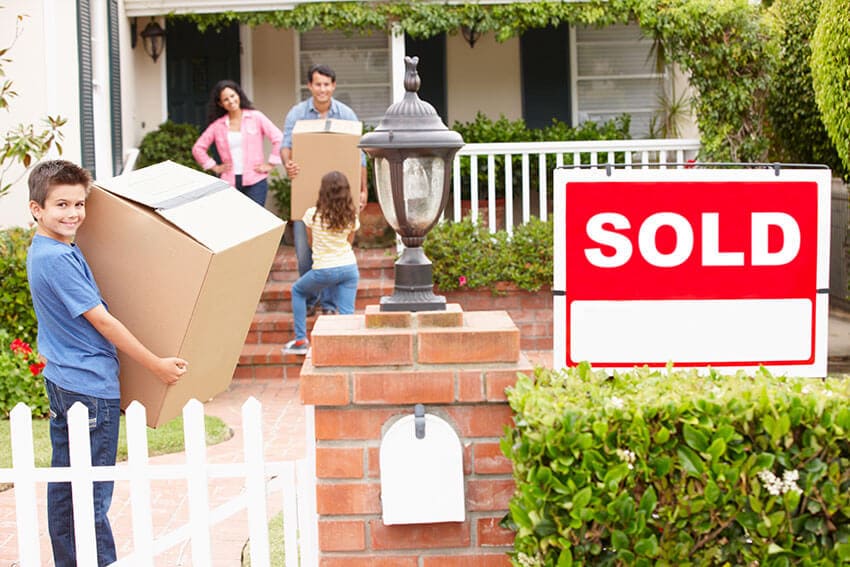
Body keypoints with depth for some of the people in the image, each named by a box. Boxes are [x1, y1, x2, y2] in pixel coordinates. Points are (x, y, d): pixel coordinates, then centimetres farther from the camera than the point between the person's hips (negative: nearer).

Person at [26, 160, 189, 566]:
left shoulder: (43, 250, 10)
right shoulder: (57, 258, -20)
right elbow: (101, 320, -19)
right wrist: (156, 365, -14)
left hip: (61, 380, 10)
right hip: (90, 385, -10)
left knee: (63, 484, 15)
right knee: (93, 492, -2)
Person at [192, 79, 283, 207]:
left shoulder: (255, 117, 1)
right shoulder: (218, 125, 7)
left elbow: (278, 138, -4)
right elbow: (198, 148, 15)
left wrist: (271, 164, -6)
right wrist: (214, 167, 8)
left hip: (255, 181, -2)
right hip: (229, 182, 2)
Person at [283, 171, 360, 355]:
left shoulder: (312, 214, -6)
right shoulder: (351, 217, 0)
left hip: (324, 270, -2)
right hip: (349, 266, 2)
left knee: (297, 290, 23)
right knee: (346, 313, 0)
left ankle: (301, 340, 19)